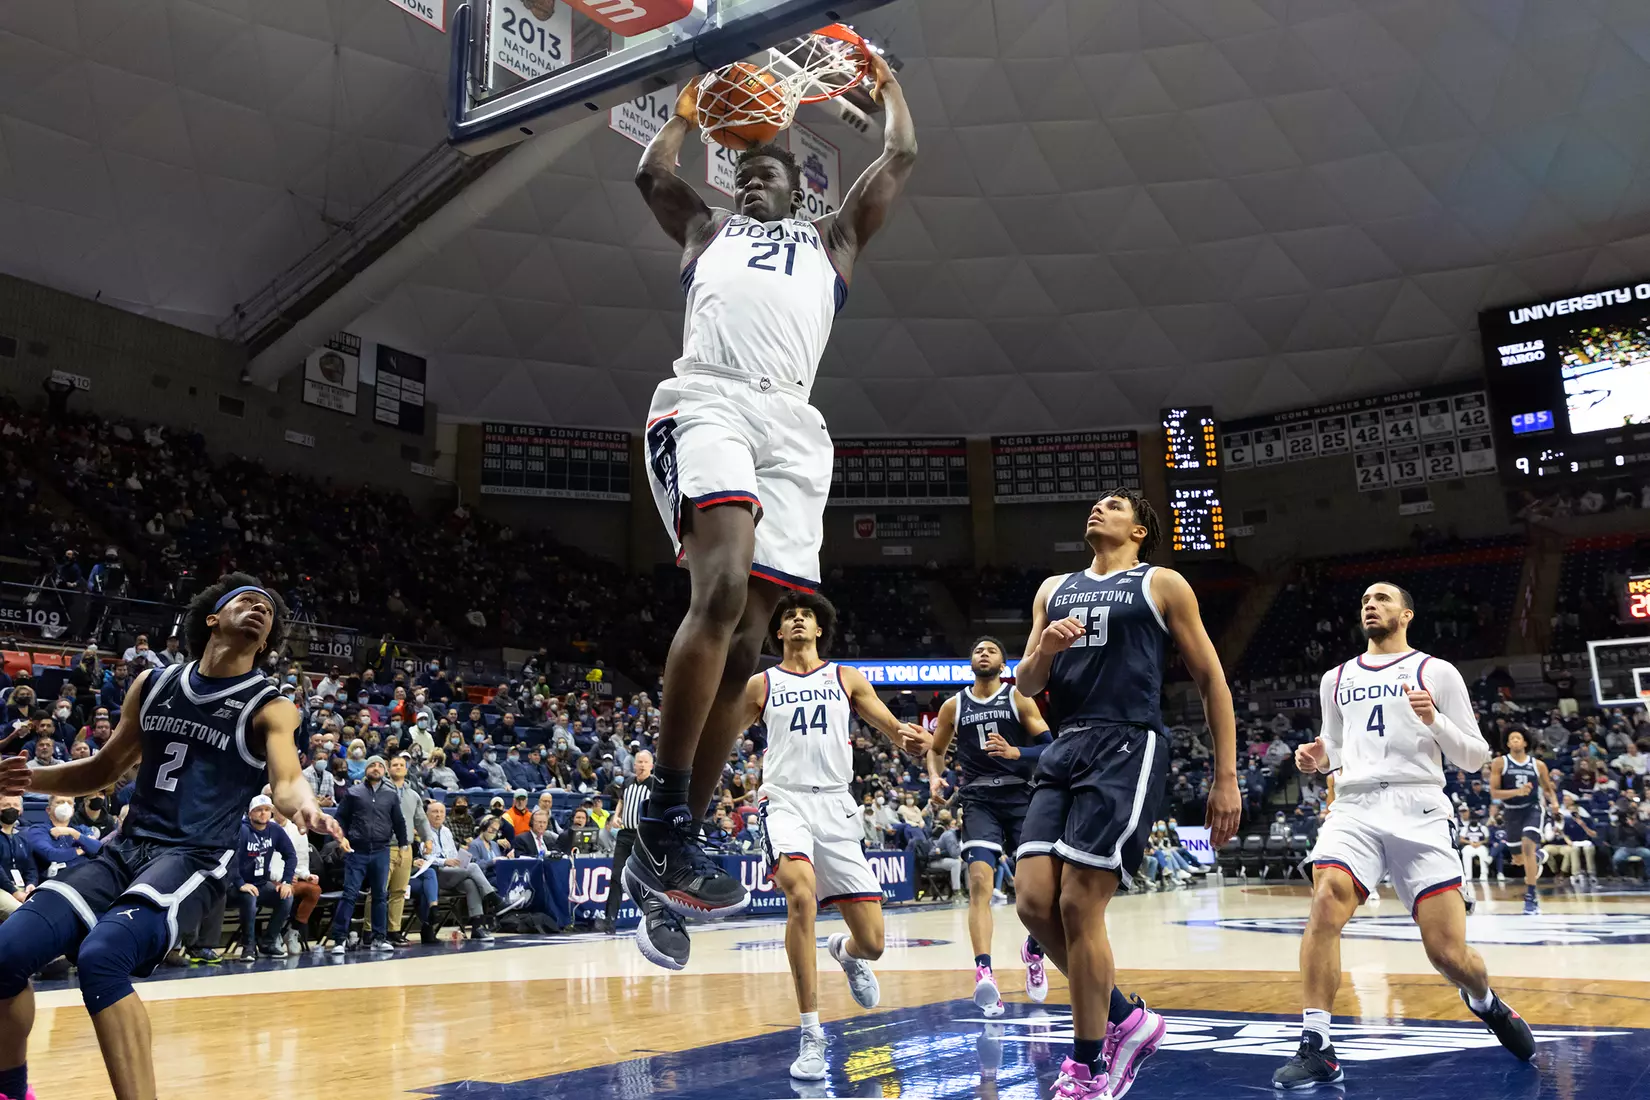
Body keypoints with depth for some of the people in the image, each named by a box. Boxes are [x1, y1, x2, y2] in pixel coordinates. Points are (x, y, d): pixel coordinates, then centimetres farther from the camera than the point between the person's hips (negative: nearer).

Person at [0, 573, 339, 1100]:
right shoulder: (153, 684, 12)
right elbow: (104, 769, 22)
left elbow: (285, 780, -18)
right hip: (123, 849, 5)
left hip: (194, 860, -5)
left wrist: (304, 805, -42)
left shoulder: (270, 708, -2)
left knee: (101, 956, -29)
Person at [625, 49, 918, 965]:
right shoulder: (707, 229, 32)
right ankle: (662, 815, -23)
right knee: (720, 591, -28)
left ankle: (672, 848, 1)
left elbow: (901, 157, 35)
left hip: (793, 426, 2)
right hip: (706, 402, -2)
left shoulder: (832, 238, 34)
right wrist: (689, 106, 42)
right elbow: (651, 169, 31)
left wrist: (885, 83, 45)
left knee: (743, 644, -5)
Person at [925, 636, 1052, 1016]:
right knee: (979, 880, -19)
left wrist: (1014, 752, -21)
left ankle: (1033, 950, 30)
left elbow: (1048, 748, -4)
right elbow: (935, 749, 18)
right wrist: (935, 777, -2)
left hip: (1020, 796, 0)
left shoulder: (1018, 699, 1)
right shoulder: (954, 706, 8)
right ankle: (984, 974, -26)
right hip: (979, 800, 0)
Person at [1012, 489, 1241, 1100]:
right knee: (1033, 902, -4)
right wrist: (1044, 650, -5)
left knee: (1078, 905, -11)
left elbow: (1211, 679, 5)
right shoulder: (1054, 590, 21)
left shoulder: (1162, 585, 7)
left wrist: (1227, 779, 0)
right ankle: (1127, 1018, 18)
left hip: (1128, 748, -6)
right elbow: (1025, 685, 19)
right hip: (1063, 751, 6)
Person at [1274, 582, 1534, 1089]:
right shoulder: (1336, 679, 18)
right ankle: (1316, 1049, -20)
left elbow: (1475, 757, 6)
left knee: (1449, 953, -5)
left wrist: (1435, 720, -13)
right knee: (1325, 906, -25)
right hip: (1355, 807, 2)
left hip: (1419, 811, -2)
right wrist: (1317, 758, 5)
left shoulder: (1437, 672, 8)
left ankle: (1485, 1001, 33)